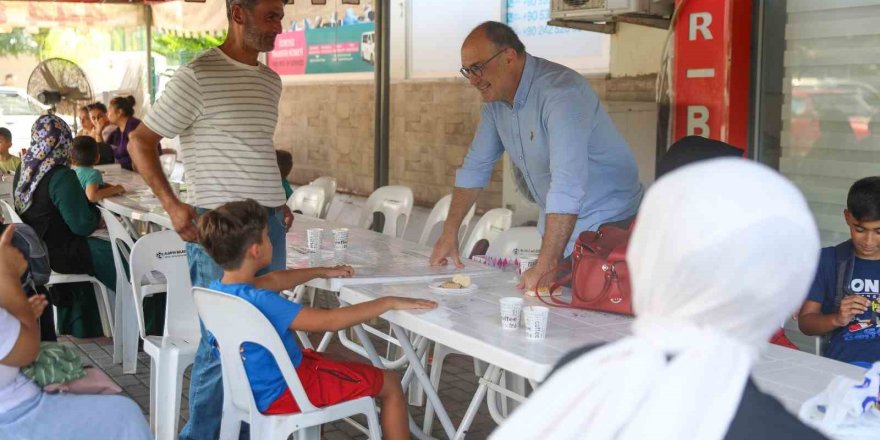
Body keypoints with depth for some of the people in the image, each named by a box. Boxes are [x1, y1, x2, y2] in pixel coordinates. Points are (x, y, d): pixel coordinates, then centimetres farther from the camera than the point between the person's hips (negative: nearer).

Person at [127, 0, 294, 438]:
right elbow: (140, 141, -5)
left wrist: (278, 199, 15)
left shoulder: (270, 80, 13)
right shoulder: (197, 76, -10)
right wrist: (172, 205, -13)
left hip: (269, 222, 7)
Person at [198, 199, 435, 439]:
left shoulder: (217, 289, -5)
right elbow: (330, 321, -31)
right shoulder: (259, 303, -33)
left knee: (340, 360, 34)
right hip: (283, 393, -9)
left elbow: (274, 280, 13)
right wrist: (388, 302, -22)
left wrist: (322, 272, 25)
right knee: (390, 382, 3)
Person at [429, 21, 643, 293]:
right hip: (560, 226, 7)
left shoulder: (560, 92, -25)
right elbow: (475, 166, 11)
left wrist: (545, 266, -36)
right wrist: (449, 233, 5)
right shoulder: (495, 97, 3)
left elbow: (567, 186, -33)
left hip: (609, 224, -7)